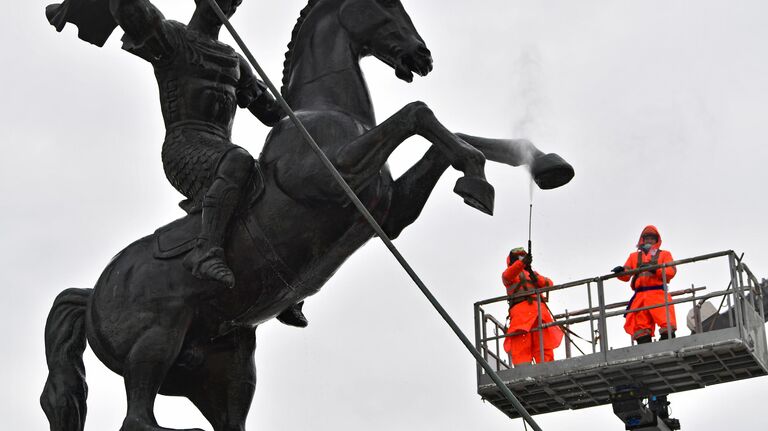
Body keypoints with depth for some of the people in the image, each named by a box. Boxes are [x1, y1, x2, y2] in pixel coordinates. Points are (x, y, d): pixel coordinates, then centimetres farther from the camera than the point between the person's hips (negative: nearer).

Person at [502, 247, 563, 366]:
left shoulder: (532, 274, 36)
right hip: (520, 309, -4)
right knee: (521, 346, -18)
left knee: (544, 344, -11)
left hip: (539, 309, 4)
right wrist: (522, 263, -23)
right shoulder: (509, 273, 24)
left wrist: (537, 279, -5)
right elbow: (508, 275, -3)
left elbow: (549, 283, 18)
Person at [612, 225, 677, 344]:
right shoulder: (634, 256, 28)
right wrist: (620, 271, -7)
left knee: (667, 325, -19)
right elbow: (626, 276, 17)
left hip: (658, 293, -3)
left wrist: (655, 270, -15)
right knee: (641, 330, -7)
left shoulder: (664, 254, 21)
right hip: (640, 296, 3)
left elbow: (671, 271, 3)